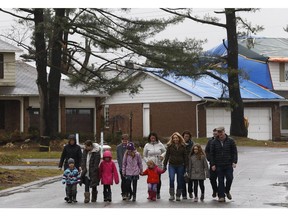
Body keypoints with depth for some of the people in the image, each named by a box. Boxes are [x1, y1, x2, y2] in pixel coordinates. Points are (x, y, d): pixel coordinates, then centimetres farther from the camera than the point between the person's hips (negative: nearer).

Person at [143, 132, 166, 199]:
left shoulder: (160, 145, 3)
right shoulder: (147, 145, 4)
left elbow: (165, 151, 15)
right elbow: (144, 156, 10)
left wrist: (162, 155, -7)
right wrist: (147, 162, -6)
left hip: (159, 165, 1)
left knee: (158, 179, 2)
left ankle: (158, 193, 17)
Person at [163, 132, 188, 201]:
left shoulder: (182, 146, 4)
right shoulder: (170, 146, 3)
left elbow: (185, 156, 6)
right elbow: (167, 156, 6)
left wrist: (186, 166, 2)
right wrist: (165, 165, 4)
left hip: (180, 166, 1)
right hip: (172, 165, -1)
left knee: (180, 181, 4)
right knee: (171, 179, -16)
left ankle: (178, 196, 15)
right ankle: (172, 195, -8)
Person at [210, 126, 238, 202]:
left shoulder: (230, 141, 2)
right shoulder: (214, 142, 4)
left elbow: (234, 152, 4)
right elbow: (211, 154, 8)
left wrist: (234, 162, -6)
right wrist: (213, 164, 0)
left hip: (229, 165, -1)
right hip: (219, 165, 1)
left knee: (229, 178, -8)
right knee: (220, 181, 1)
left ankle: (227, 191, 19)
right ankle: (221, 196, 6)